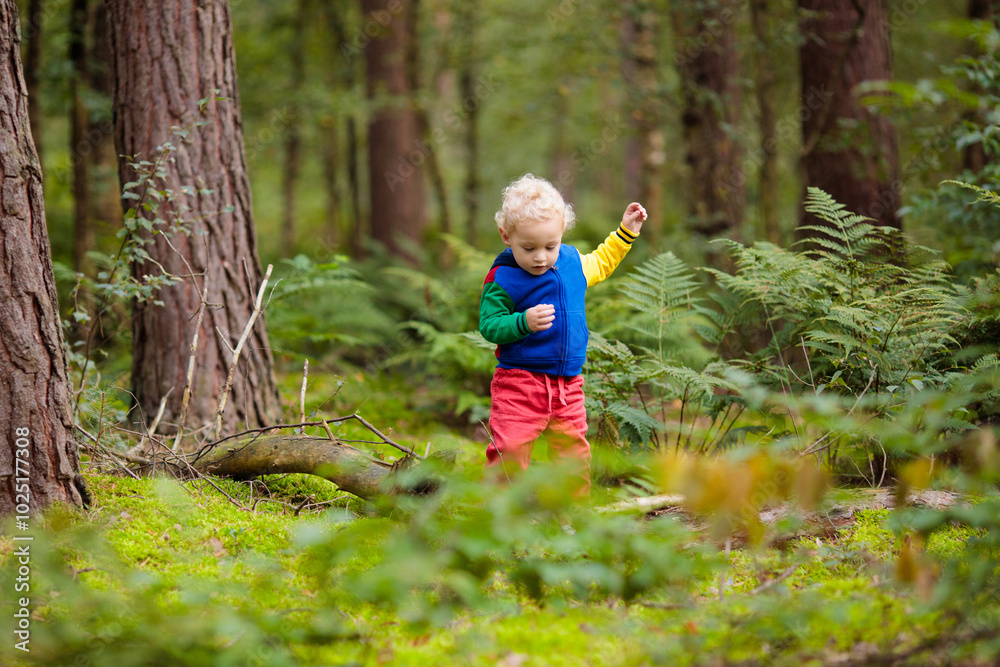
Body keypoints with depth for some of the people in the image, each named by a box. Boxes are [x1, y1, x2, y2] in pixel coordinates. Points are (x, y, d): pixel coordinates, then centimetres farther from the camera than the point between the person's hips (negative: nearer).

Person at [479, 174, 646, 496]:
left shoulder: (572, 262, 7)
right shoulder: (502, 279, -11)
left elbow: (600, 264, 29)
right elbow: (489, 325, -14)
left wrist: (625, 232, 25)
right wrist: (524, 323, -30)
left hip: (567, 384, 5)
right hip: (519, 381, -5)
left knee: (574, 453, 8)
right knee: (509, 452, -12)